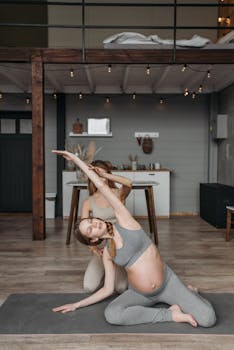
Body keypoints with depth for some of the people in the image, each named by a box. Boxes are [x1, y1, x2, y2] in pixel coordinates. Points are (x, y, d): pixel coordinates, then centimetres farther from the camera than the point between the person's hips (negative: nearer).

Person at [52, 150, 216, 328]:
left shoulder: (124, 220, -8)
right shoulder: (107, 253, 2)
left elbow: (102, 186, -13)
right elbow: (107, 289, 8)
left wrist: (76, 158, -10)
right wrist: (77, 304, 10)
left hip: (168, 282, -3)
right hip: (140, 294, 3)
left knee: (208, 320, -19)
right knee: (111, 314, -29)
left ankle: (187, 293, 14)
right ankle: (170, 313, -14)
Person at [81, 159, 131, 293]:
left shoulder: (119, 194, -6)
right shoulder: (88, 203, -4)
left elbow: (129, 183, -31)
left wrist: (105, 175, -42)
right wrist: (94, 249, -31)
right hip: (102, 247, 2)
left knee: (121, 288, -16)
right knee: (89, 287, -13)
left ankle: (119, 270, 19)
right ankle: (106, 270, 20)